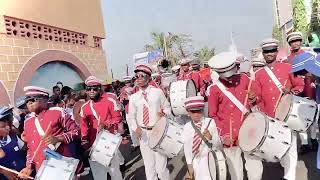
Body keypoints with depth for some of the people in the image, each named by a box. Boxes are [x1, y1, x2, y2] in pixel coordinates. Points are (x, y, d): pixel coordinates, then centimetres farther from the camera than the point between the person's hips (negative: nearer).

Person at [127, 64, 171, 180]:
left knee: (161, 164, 4)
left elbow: (167, 107, 5)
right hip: (143, 133, 2)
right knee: (148, 165, 13)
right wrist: (136, 128, -13)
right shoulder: (133, 97, 1)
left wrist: (164, 113, -17)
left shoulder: (158, 92, -3)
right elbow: (131, 117, 4)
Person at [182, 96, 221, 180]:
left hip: (209, 159, -2)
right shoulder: (186, 127, -4)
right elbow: (187, 147, -2)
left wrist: (211, 138, -26)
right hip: (195, 161, 2)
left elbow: (218, 146, -8)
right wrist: (189, 165, -2)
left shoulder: (210, 122, -11)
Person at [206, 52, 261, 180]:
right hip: (230, 136, -3)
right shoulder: (214, 89, -10)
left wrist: (253, 98, -7)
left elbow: (256, 97, 16)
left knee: (255, 169, 12)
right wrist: (223, 134, -13)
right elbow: (212, 115, -5)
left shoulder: (244, 78, 0)